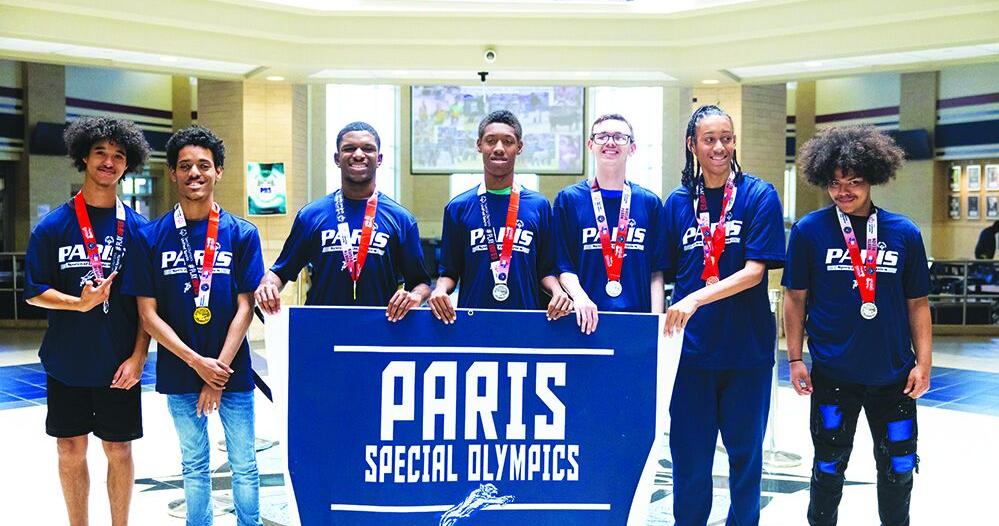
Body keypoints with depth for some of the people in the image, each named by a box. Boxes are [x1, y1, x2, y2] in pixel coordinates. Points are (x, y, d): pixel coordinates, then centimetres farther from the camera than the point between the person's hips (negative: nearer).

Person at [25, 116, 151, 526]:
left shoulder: (137, 228, -2)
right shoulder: (53, 226, -2)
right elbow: (34, 293, -1)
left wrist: (138, 356, -8)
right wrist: (80, 303, -18)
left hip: (119, 365, 0)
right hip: (66, 362, 1)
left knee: (119, 451, 9)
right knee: (71, 451, 11)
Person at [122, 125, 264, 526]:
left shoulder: (241, 233, -4)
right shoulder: (153, 236, -2)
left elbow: (245, 308, -6)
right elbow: (148, 313, -3)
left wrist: (219, 372, -12)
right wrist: (198, 362, -12)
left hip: (232, 372, -1)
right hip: (179, 374, 1)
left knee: (244, 466, 8)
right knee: (194, 466, 15)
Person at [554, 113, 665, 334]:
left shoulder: (650, 203, 8)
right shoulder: (569, 199, 4)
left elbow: (657, 271, 6)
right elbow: (563, 265, 0)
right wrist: (579, 296, -18)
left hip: (638, 318, 1)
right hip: (586, 321, -1)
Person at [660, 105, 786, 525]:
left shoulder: (759, 195, -4)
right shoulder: (677, 202, 4)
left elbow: (755, 270, -12)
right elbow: (664, 274, 8)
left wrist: (696, 299, -24)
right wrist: (658, 326, -6)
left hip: (747, 349, -1)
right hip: (693, 348, 2)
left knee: (745, 454, 13)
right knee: (689, 458, 9)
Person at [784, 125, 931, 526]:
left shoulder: (904, 233, -1)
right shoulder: (809, 230, -5)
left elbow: (917, 303, 5)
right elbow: (795, 298, 0)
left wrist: (923, 362, 1)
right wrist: (795, 358, -2)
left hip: (893, 376, 2)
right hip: (832, 375, -2)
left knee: (899, 466, 14)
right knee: (829, 465, 12)